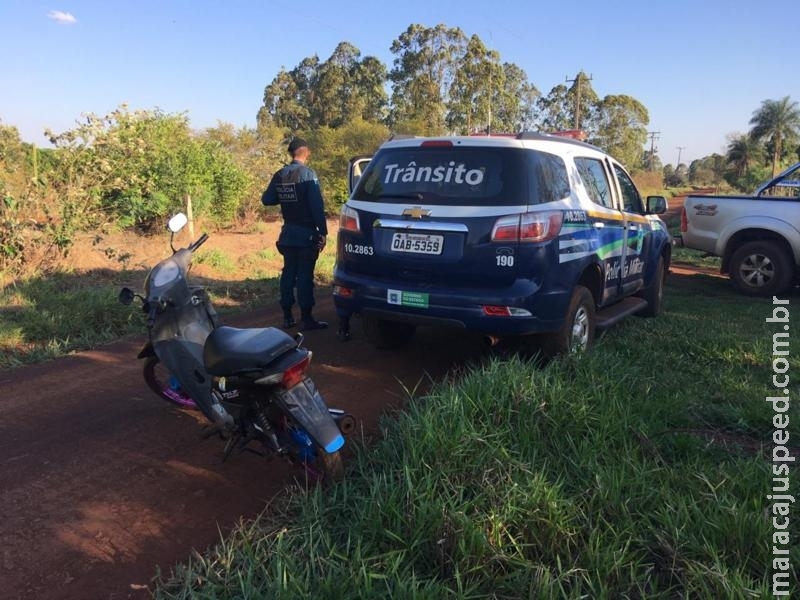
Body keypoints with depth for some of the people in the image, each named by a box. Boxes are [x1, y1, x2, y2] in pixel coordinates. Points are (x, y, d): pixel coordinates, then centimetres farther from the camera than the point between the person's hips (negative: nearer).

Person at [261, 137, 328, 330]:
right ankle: (306, 318, 1)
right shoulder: (308, 174, -13)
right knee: (305, 275, -3)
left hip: (288, 233, 6)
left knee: (288, 272, 11)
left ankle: (287, 316, 16)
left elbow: (266, 200, 10)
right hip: (306, 233, -6)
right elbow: (317, 206, -18)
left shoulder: (279, 175, 5)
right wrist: (323, 232, -15)